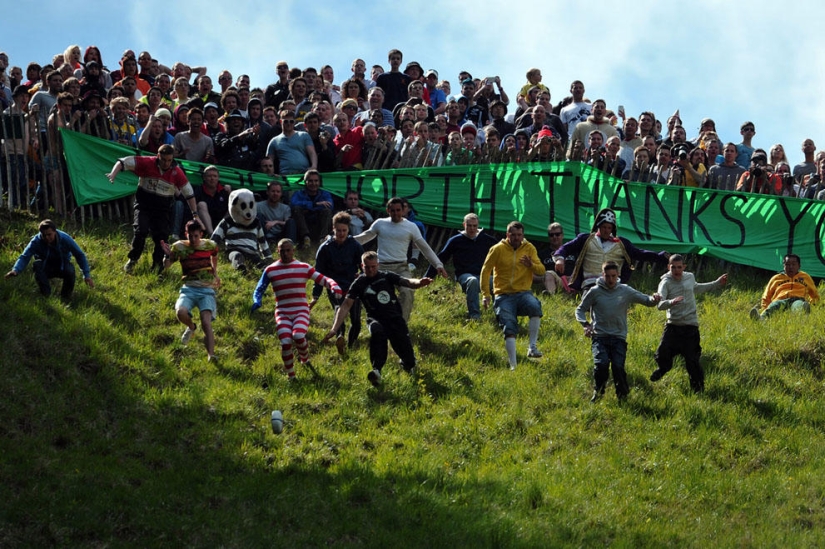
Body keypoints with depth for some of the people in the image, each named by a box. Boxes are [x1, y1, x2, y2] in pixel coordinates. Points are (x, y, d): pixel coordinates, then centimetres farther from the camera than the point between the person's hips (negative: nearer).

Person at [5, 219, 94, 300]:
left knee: (70, 270, -35)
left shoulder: (65, 239, -23)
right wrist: (15, 270, -49)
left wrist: (87, 275, -19)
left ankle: (66, 295, -5)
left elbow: (80, 255, -14)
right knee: (37, 264, -34)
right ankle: (46, 295, -17)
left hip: (62, 267, 0)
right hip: (45, 268, 0)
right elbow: (24, 257, -29)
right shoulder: (36, 241, -24)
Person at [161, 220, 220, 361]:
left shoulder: (210, 245, 2)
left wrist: (215, 274, 30)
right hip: (189, 289, 1)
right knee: (181, 312, -29)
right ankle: (191, 327, 7)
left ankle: (211, 355, -27)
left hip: (207, 290, -1)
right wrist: (168, 255, -18)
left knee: (206, 322, -21)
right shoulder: (179, 247, -2)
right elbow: (166, 266, 1)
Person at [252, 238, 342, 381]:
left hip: (301, 311, -1)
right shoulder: (270, 270, 5)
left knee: (298, 336, -30)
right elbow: (259, 289, 12)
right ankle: (290, 376, 1)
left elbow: (323, 279, 0)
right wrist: (257, 301, -10)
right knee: (285, 342, -21)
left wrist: (333, 285, -22)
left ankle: (305, 359, 5)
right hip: (282, 313, 1)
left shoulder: (304, 268, 4)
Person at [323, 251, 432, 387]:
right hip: (376, 319, -1)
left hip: (395, 317, 1)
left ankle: (408, 365, 30)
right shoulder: (359, 284, 7)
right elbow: (345, 306, 2)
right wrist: (334, 329, -8)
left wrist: (419, 282, -29)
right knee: (377, 332, -37)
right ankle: (377, 371, -44)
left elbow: (406, 282, -4)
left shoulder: (387, 277, 9)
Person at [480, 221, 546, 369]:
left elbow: (541, 271, 6)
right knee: (509, 329, -15)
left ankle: (532, 347, -25)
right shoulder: (498, 249, 0)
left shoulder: (529, 248, 7)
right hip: (504, 295, -1)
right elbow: (486, 270, 3)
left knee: (535, 307, -32)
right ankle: (513, 365, -12)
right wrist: (486, 294, -3)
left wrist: (531, 265, -17)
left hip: (523, 293, 1)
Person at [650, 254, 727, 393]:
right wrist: (671, 302, -45)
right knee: (662, 353, -8)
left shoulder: (690, 277, 5)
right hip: (673, 325, -2)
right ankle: (663, 368, 28)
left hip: (690, 326, 2)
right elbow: (659, 304, -24)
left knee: (692, 359, -2)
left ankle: (698, 387, 15)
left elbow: (697, 288, 31)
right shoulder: (666, 283, -9)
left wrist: (717, 284, 35)